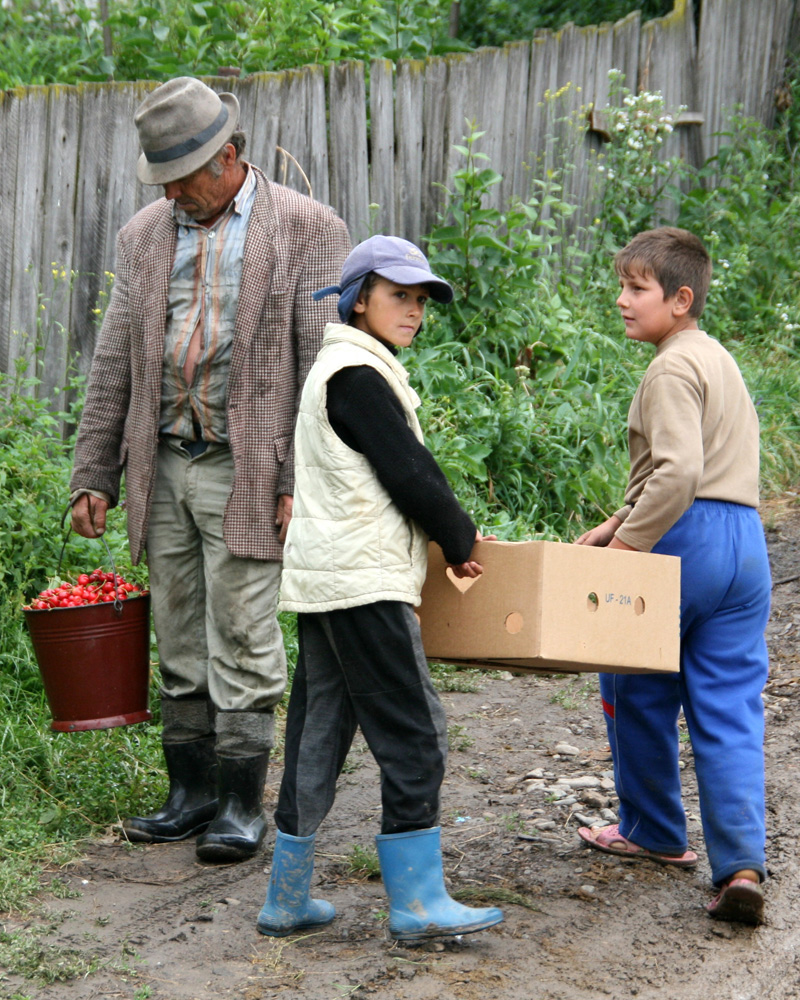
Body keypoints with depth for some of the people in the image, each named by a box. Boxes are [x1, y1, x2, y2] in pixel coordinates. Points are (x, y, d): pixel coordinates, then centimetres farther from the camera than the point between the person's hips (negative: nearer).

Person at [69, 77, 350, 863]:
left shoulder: (307, 230, -2)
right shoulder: (144, 236, 12)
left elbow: (325, 364, -6)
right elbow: (114, 365, 14)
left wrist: (304, 482, -11)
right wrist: (94, 475, 9)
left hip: (245, 471, -5)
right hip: (162, 466, 5)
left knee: (242, 643, -3)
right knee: (180, 647, 10)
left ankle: (242, 804, 7)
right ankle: (192, 793, 20)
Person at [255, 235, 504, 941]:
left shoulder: (343, 369, 21)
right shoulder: (356, 374, -12)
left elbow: (400, 469, 24)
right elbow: (409, 473, -14)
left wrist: (448, 532, 19)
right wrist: (462, 541, -1)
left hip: (325, 581, 10)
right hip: (363, 581, -10)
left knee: (319, 732, 11)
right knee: (414, 731, -5)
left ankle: (288, 900, 16)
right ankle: (416, 902, -2)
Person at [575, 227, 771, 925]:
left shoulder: (672, 369, -10)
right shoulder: (716, 358, 21)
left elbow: (677, 474, -23)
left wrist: (626, 543, -18)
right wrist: (618, 523, 20)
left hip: (684, 540, -8)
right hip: (745, 542, 8)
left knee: (639, 691, 12)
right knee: (730, 710, 4)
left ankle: (655, 832, 27)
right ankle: (742, 865, -7)